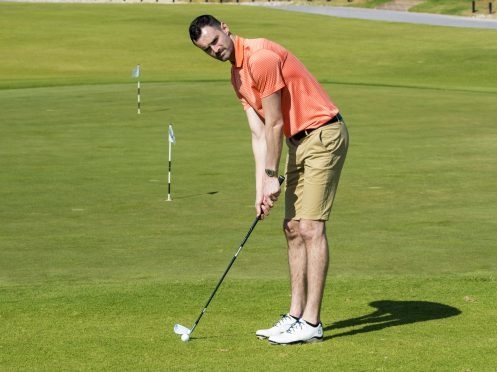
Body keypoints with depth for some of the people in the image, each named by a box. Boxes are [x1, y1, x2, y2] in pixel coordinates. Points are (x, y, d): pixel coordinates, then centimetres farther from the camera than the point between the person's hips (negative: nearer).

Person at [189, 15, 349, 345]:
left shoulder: (261, 57, -19)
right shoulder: (237, 77, 11)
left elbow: (275, 124, -16)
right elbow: (259, 134, 9)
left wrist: (272, 176, -8)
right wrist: (261, 188, 1)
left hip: (323, 135, -10)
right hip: (299, 141, 10)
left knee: (311, 227, -13)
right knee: (293, 228, 9)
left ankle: (311, 323, -12)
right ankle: (296, 316, 12)